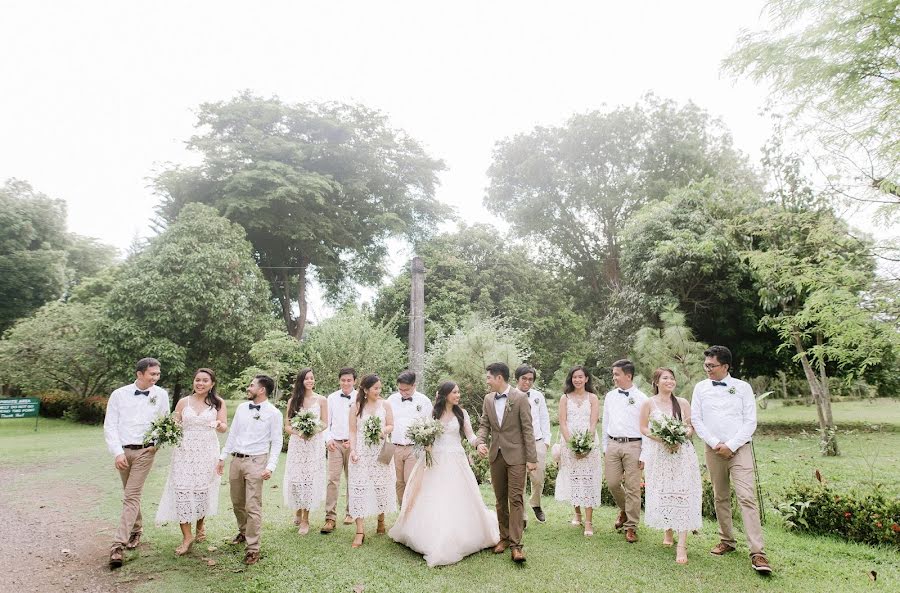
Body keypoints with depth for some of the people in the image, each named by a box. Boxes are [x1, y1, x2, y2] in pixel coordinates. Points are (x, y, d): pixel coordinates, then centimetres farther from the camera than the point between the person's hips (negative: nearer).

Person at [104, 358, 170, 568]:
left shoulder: (161, 395, -3)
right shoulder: (119, 394, -4)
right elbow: (110, 426, -3)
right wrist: (118, 453, -10)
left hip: (145, 451, -2)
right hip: (122, 451, 2)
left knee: (132, 496, -8)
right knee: (130, 494, 17)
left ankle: (118, 545, -6)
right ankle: (136, 530, 36)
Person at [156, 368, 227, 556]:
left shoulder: (218, 402, 3)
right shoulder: (183, 402, 7)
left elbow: (224, 427, -2)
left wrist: (219, 425, -24)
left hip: (207, 452, -1)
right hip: (184, 451, 1)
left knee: (202, 490, 5)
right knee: (181, 490, -6)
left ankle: (201, 524, 32)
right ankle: (187, 536, 3)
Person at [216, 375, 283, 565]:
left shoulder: (273, 413, -9)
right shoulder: (241, 408, 7)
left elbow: (277, 442, -9)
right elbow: (232, 434, 14)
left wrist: (270, 467, -16)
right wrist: (222, 457, 12)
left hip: (256, 462, -6)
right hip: (236, 459, 6)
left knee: (253, 506, -6)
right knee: (237, 502, 19)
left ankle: (253, 548, 4)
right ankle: (243, 532, 42)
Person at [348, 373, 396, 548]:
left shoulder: (385, 404, 4)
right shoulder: (356, 407, 1)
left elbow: (391, 425, 6)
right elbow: (353, 431, 0)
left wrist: (383, 431, -15)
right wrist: (352, 450, -10)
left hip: (381, 451, 1)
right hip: (361, 451, -1)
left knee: (381, 486, 7)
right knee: (358, 487, -6)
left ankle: (381, 519, 31)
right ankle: (360, 531, -3)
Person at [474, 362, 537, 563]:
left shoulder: (520, 398, -9)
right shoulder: (488, 399, 7)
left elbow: (527, 429, -9)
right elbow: (484, 424, 10)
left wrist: (531, 458, -10)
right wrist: (480, 441, -11)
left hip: (516, 456, -5)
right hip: (496, 455, 5)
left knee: (516, 499, -6)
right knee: (501, 500, 12)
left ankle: (515, 544, -1)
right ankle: (504, 537, 24)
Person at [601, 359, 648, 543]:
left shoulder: (641, 398, -4)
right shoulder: (610, 396, 9)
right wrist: (604, 447, 12)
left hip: (633, 445, -4)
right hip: (613, 444, 4)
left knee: (633, 487, 1)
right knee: (612, 483, 6)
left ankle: (631, 527, 16)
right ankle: (624, 510, 35)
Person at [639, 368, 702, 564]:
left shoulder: (683, 403, 6)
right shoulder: (648, 403, 1)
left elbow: (691, 427, 7)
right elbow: (643, 428, 2)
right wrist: (662, 439, -13)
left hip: (682, 453, 1)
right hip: (658, 454, 0)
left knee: (682, 494, -7)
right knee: (661, 494, 5)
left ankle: (682, 544, -6)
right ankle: (668, 531, 30)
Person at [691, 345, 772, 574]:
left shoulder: (743, 387, 1)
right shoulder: (701, 388, 5)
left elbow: (750, 421, -2)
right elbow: (696, 420, 4)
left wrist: (731, 446, -11)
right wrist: (715, 444, -7)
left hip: (739, 449, -3)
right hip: (713, 450, 3)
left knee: (747, 497, -11)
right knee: (720, 497, 11)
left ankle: (757, 553, -10)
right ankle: (726, 540, 25)